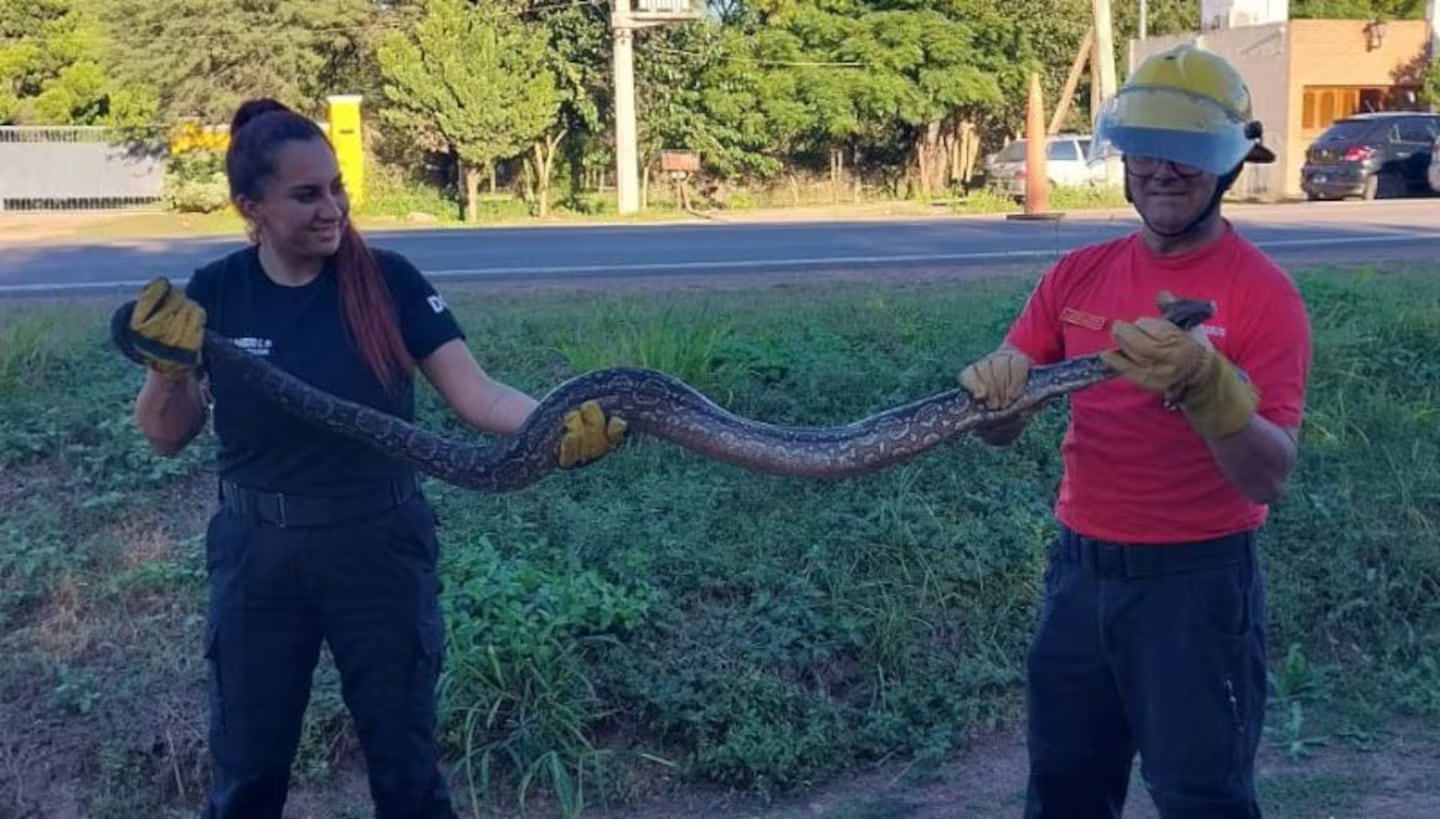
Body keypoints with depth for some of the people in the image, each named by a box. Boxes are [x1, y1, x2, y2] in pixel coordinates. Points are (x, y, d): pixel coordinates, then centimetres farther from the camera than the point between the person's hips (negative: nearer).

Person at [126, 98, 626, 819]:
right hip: (258, 555, 1)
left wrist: (558, 426, -35)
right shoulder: (213, 294, -6)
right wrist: (169, 363, -19)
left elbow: (476, 395, -16)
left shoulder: (388, 280, -11)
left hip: (381, 547, -1)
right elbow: (166, 437, 1)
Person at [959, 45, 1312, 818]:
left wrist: (1205, 385, -38)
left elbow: (1268, 477, -20)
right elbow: (1000, 429, 1)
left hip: (1195, 583, -5)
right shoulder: (1078, 274, 3)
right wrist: (993, 390, -22)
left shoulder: (1263, 292, -12)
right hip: (1079, 571, 5)